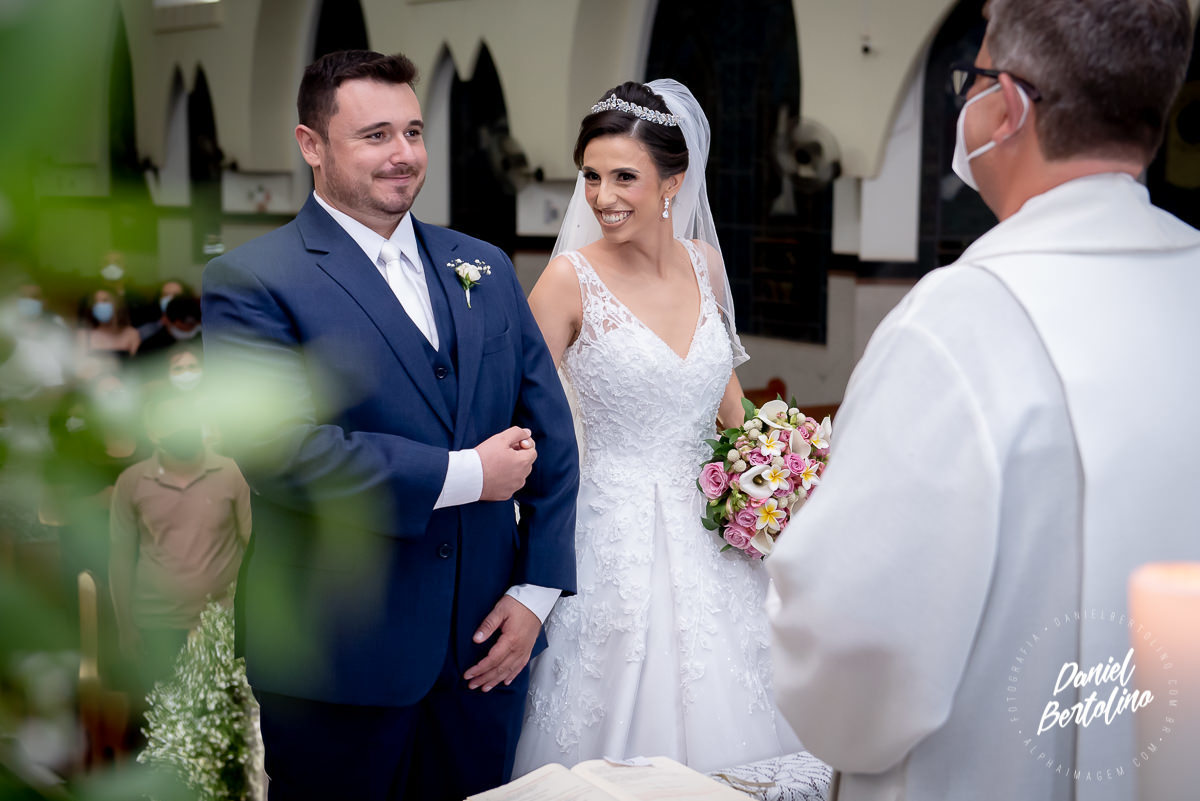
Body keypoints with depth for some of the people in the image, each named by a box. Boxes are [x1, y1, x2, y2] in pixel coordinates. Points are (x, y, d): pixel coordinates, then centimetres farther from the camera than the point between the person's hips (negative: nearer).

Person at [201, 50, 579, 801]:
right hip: (340, 658, -4)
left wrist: (537, 590, -1)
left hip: (486, 646, 5)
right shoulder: (250, 281, -8)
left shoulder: (485, 267, 9)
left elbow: (548, 432, 8)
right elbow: (277, 445, -21)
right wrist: (464, 474, -17)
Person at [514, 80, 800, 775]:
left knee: (723, 715, 14)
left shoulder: (704, 261, 2)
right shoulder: (572, 278, -12)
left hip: (713, 530, 5)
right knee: (623, 727, 4)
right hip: (617, 529, -5)